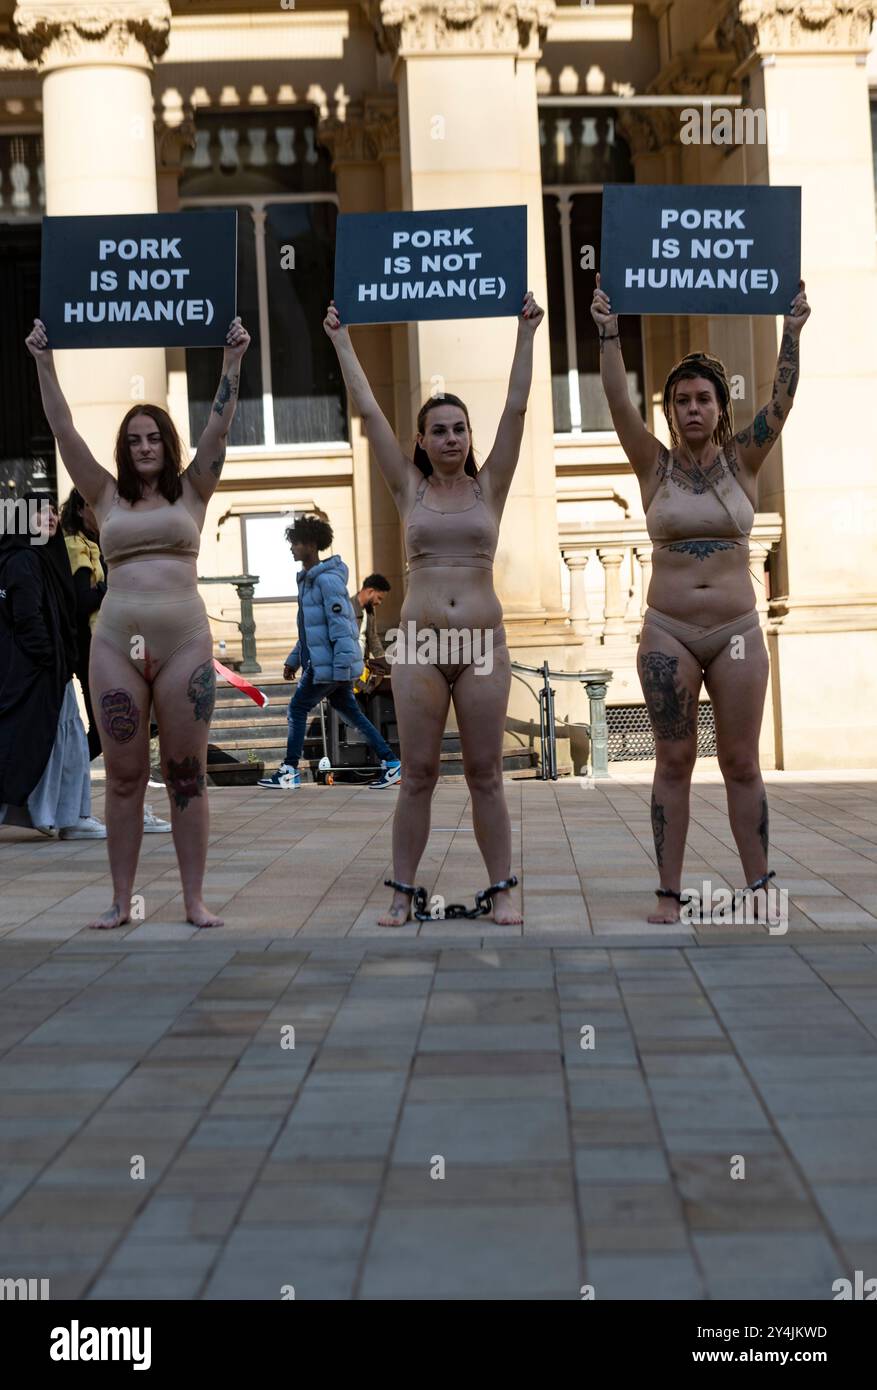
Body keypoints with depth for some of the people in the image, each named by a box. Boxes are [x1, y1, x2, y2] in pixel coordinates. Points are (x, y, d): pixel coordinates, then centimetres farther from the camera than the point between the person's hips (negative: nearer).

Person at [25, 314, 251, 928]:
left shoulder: (191, 491, 10)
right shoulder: (107, 496, 12)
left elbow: (219, 427, 2)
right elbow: (64, 430, 9)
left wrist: (233, 361, -5)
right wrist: (44, 362, 4)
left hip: (185, 641, -1)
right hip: (116, 642, 1)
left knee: (187, 775, 2)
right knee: (124, 777, 4)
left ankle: (195, 899, 7)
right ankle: (122, 900, 11)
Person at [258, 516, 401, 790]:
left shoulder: (328, 579, -15)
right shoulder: (308, 580, 17)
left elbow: (340, 624, -21)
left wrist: (342, 665, -25)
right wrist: (293, 660, 25)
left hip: (331, 663, -10)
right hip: (320, 662, 10)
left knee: (298, 708, -1)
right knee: (349, 711, 10)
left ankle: (290, 772, 6)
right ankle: (390, 763, 11)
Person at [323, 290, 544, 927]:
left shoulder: (490, 486, 7)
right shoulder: (409, 488, 7)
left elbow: (516, 408, 2)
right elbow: (369, 412, 7)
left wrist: (526, 334, 1)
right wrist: (342, 340, 10)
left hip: (483, 642, 0)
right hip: (420, 643, 0)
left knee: (486, 774, 4)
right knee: (418, 775, 3)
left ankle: (502, 889, 11)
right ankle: (403, 891, 10)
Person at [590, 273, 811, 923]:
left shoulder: (742, 460, 6)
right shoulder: (656, 465, 4)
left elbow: (782, 400, -4)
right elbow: (619, 402, -7)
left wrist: (792, 331, -12)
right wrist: (609, 333, -15)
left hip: (737, 631, 0)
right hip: (668, 634, 0)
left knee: (741, 762, 4)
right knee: (674, 762, 2)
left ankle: (760, 887, 11)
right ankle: (670, 893, 6)